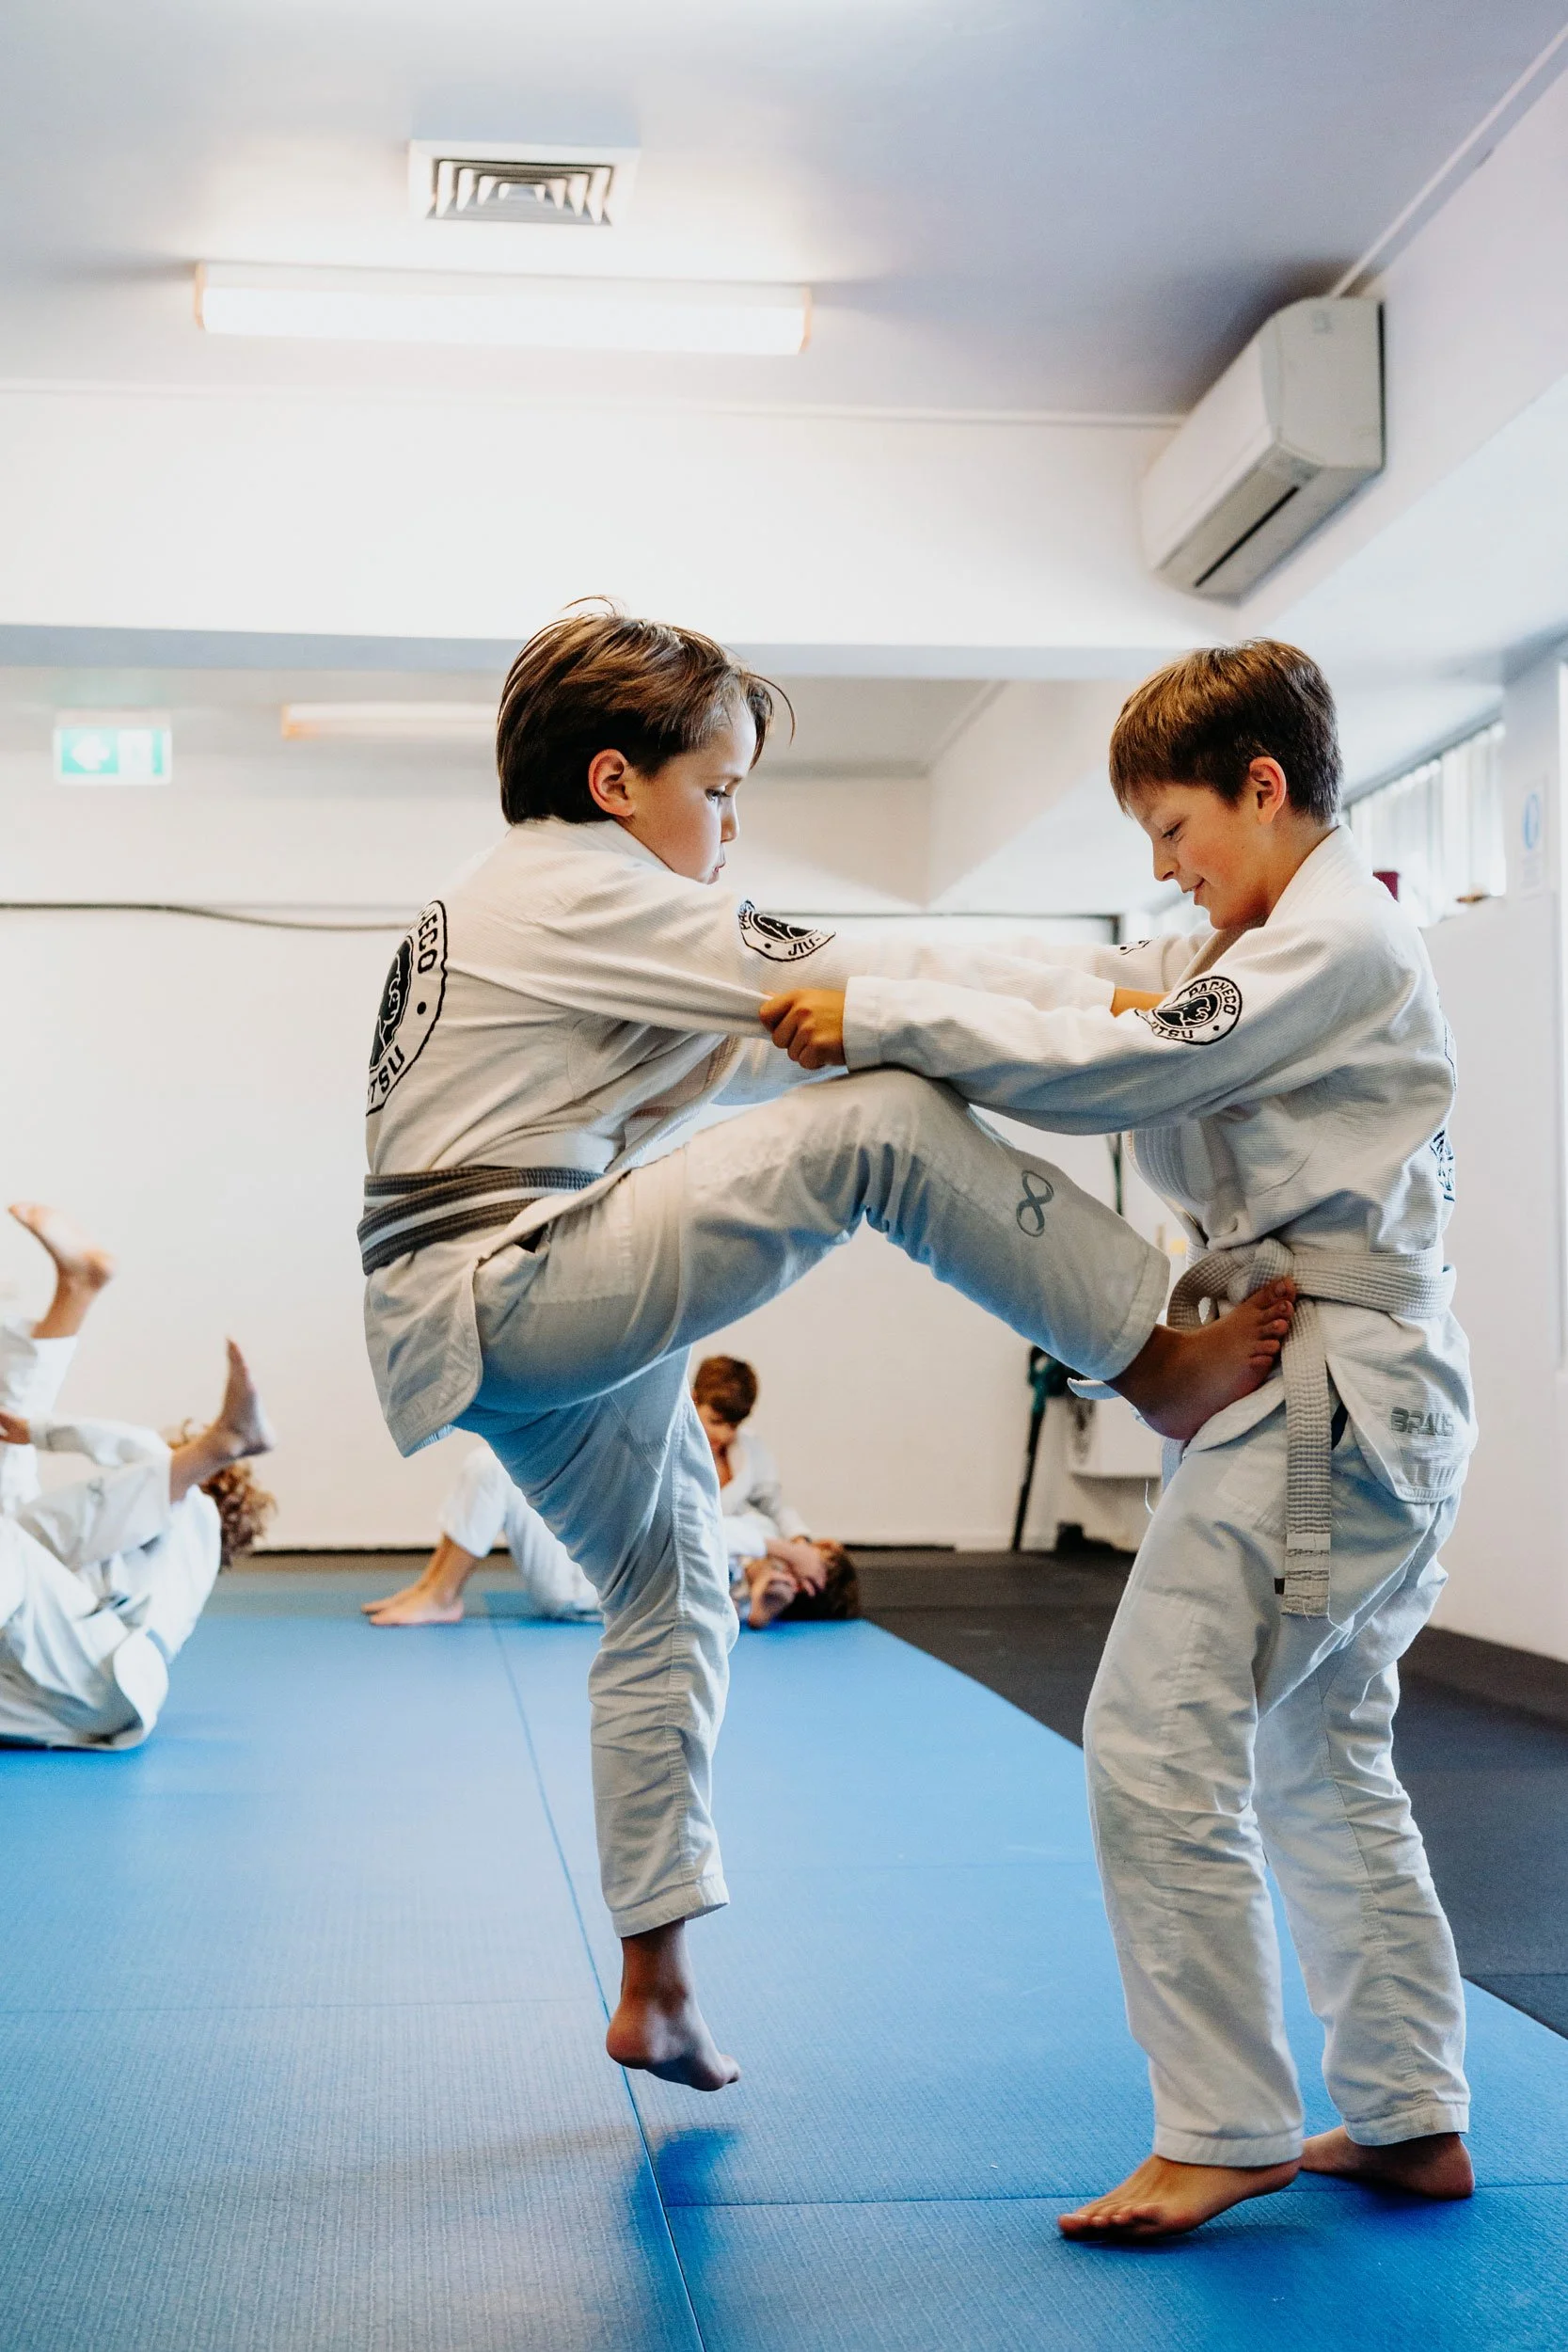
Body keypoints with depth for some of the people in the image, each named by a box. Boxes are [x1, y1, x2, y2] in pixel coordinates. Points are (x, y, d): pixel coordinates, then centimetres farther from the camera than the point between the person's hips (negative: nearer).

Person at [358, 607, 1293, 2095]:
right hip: (508, 1298, -11)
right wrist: (1111, 1008, -10)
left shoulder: (535, 914, 21)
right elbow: (836, 992, -16)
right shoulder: (572, 893, -11)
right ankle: (1160, 1364, -12)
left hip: (500, 1328, 11)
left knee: (670, 1601, 20)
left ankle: (655, 1989, 30)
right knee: (877, 1128, -21)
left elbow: (764, 1054, 17)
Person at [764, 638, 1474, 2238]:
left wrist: (878, 1020, -21)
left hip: (1320, 1404, -11)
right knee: (1322, 1763, 17)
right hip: (1377, 1402, 11)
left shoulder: (1334, 943, -13)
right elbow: (1094, 985, 12)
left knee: (1161, 1744, -9)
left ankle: (1226, 2133, 1)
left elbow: (1121, 1069, -22)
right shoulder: (1254, 949, 21)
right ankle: (1410, 2117, 26)